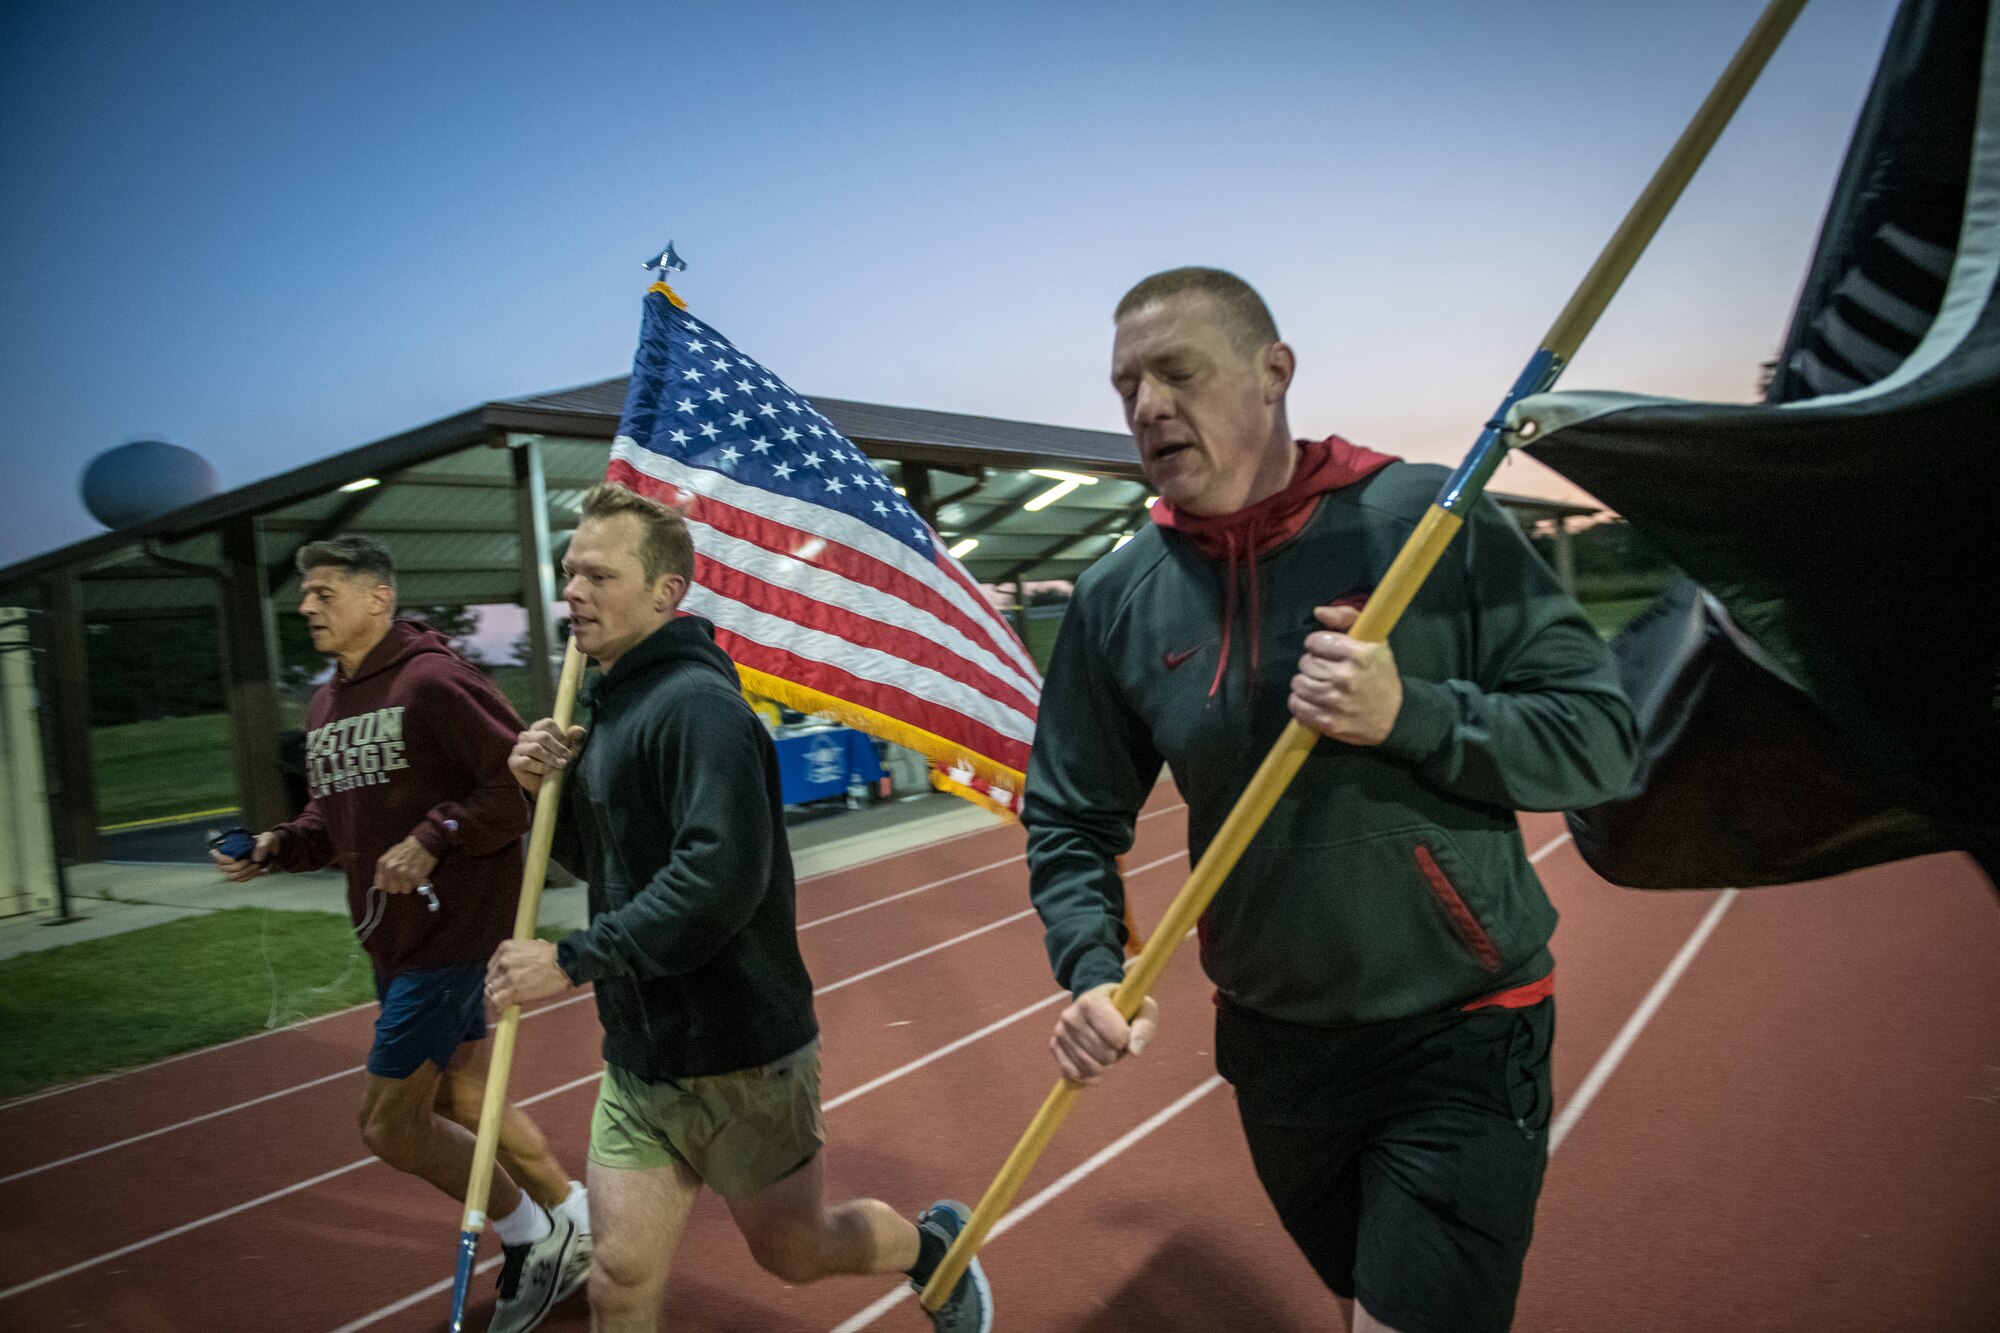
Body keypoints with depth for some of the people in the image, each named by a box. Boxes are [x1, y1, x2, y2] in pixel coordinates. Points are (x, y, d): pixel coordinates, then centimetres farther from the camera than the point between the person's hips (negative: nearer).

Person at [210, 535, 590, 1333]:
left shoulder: (432, 681, -17)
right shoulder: (324, 707, 11)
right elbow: (334, 819, 19)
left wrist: (434, 838, -24)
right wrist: (279, 847, 1)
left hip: (450, 931, -9)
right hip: (392, 938, 9)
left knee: (388, 1125, -1)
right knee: (463, 1102, 18)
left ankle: (533, 1236, 19)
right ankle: (575, 1224, 36)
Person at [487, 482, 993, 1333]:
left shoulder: (698, 705, -21)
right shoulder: (610, 705, 8)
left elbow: (720, 875, -31)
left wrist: (573, 961, -25)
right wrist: (552, 788, -1)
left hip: (738, 1054, -7)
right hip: (640, 1055, 7)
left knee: (794, 1252, 14)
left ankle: (933, 1246, 41)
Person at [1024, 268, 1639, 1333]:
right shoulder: (1116, 599, -3)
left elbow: (1597, 738, -12)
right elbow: (1070, 817, 3)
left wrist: (1410, 715, -27)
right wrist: (1092, 970, -13)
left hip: (1460, 1040, -3)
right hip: (1270, 1044, 4)